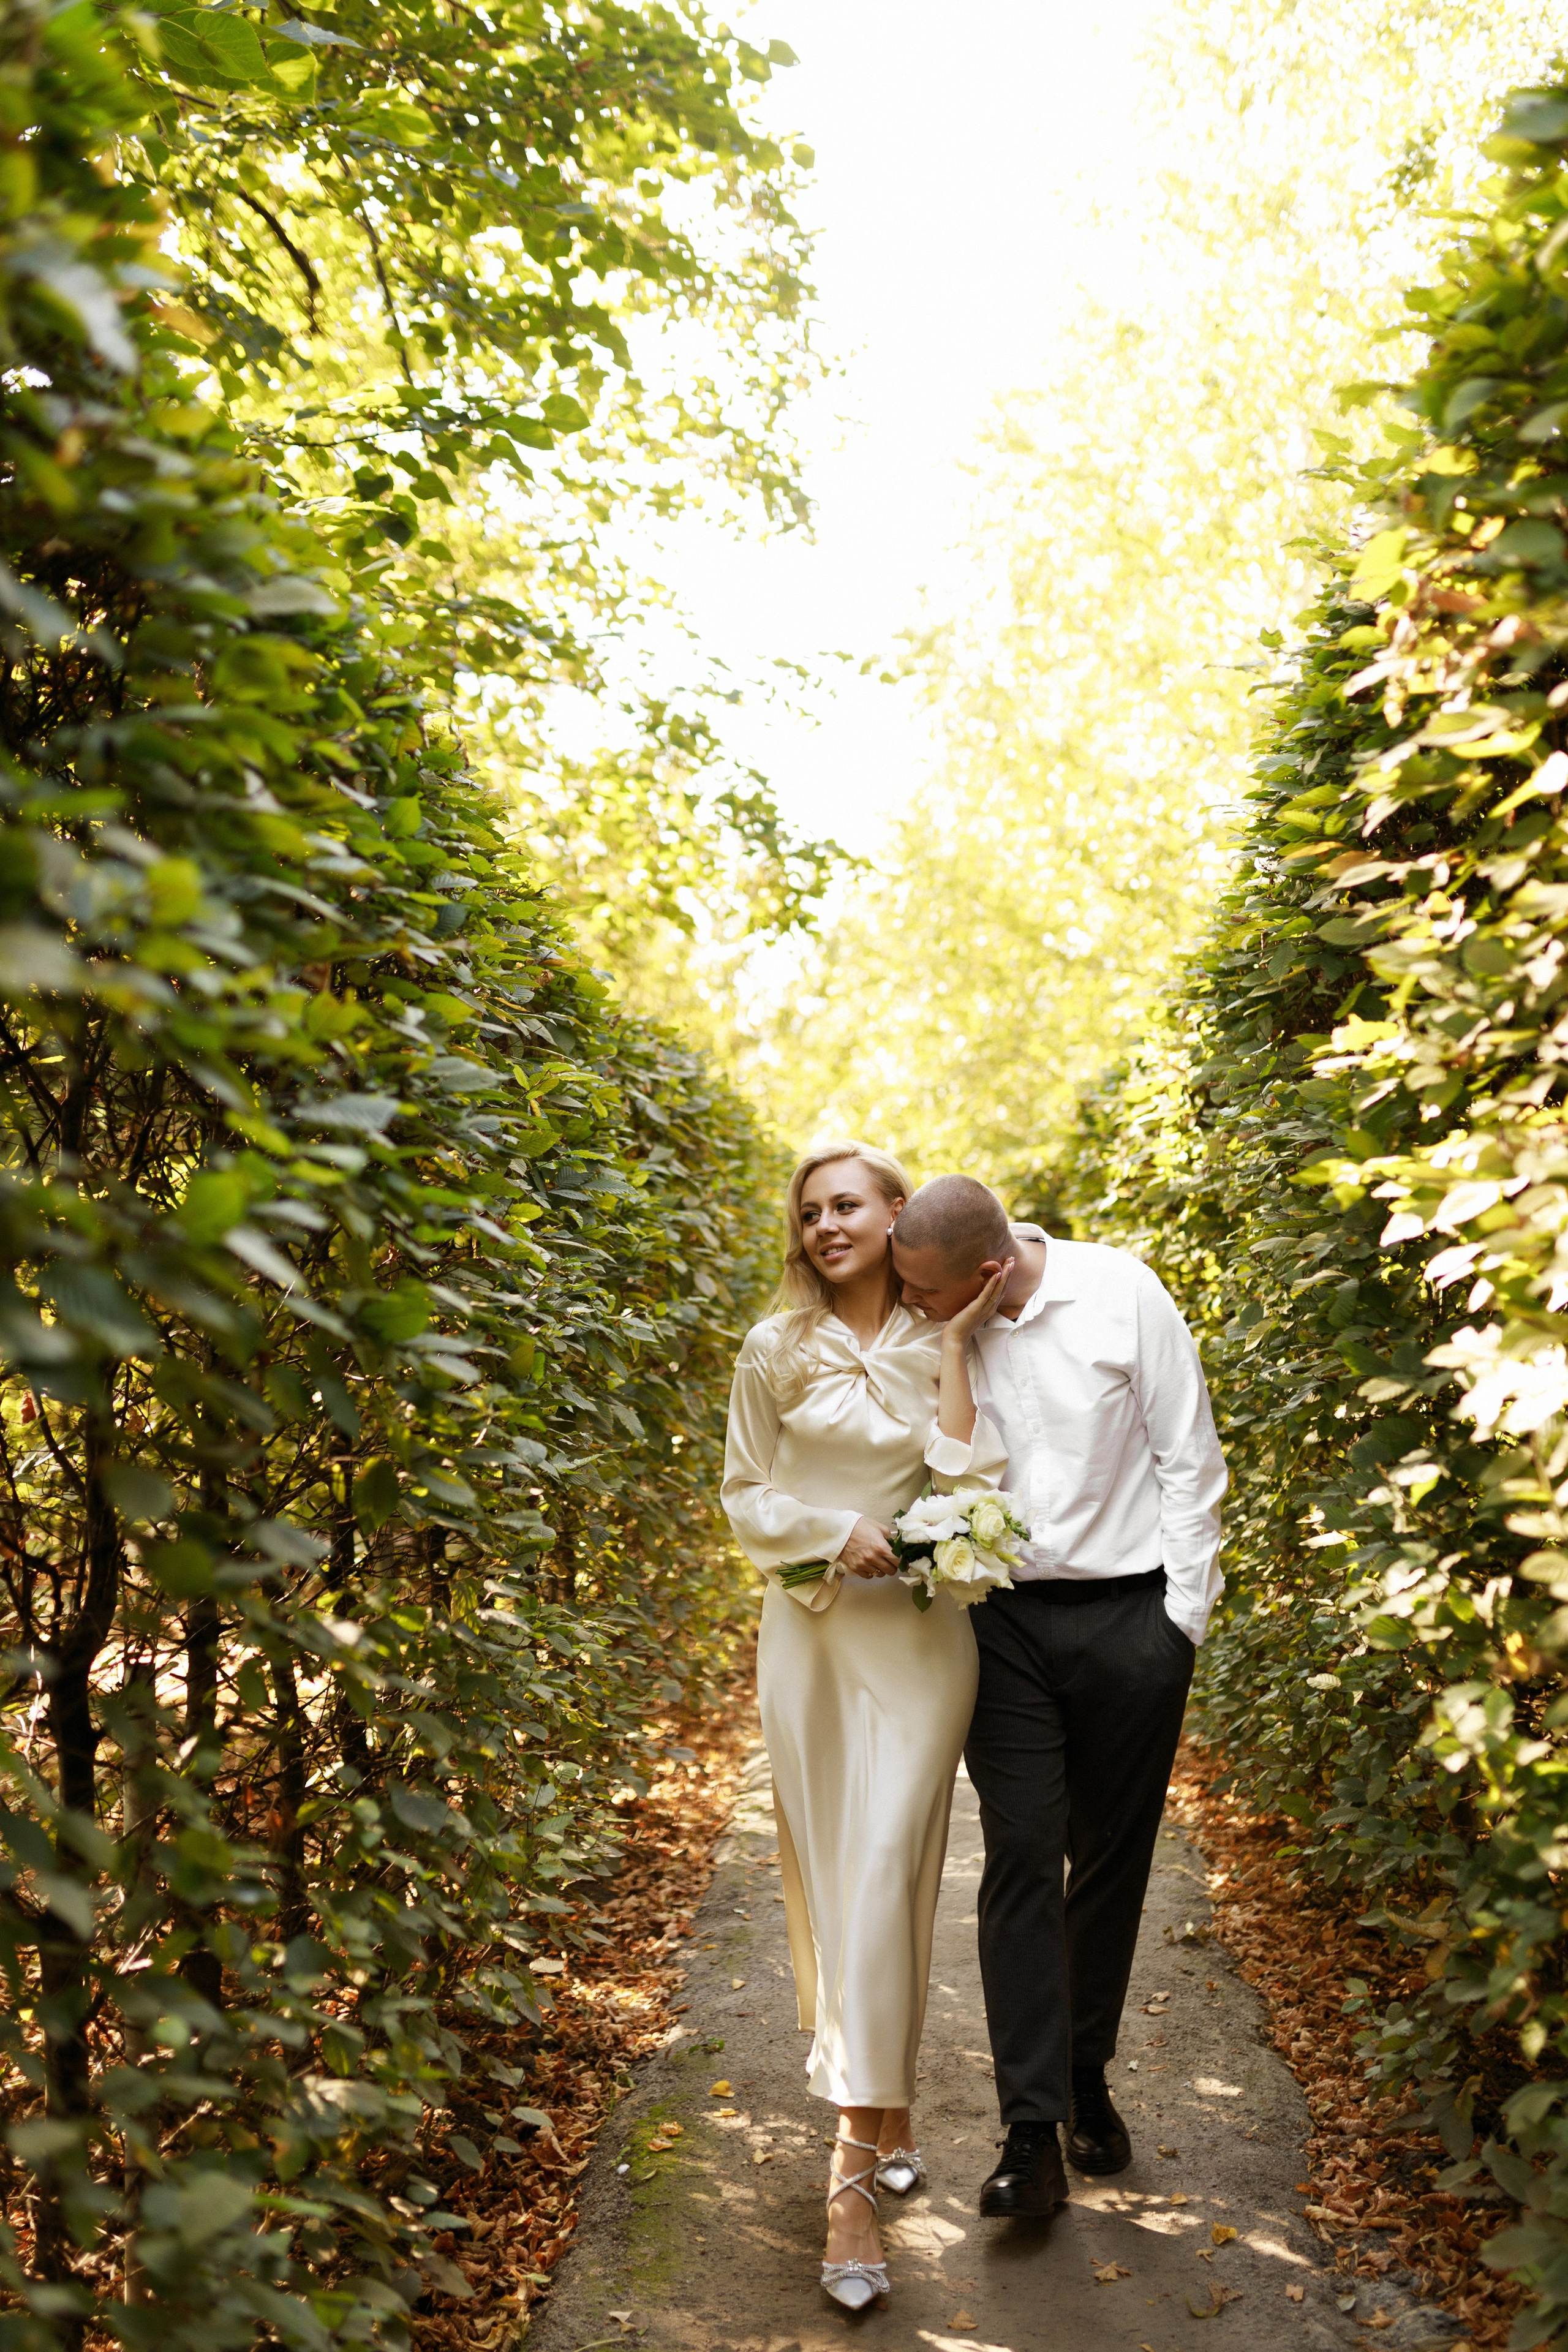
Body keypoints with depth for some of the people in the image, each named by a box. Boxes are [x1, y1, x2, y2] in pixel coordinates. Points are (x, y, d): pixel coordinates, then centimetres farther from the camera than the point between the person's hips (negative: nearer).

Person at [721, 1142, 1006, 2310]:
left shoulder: (942, 1347, 4)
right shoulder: (775, 1351, 5)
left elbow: (966, 1483, -5)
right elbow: (746, 1494, 9)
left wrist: (955, 1348, -8)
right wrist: (836, 1530, -9)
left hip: (918, 1634, -2)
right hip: (811, 1630, 2)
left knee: (884, 1875, -9)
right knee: (826, 1877, 5)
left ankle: (856, 2171, -5)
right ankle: (887, 2114, 25)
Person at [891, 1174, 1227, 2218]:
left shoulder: (1122, 1293, -10)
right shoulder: (934, 1331, -3)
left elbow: (1188, 1458, -3)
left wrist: (1182, 1620, -4)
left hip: (1130, 1617, -1)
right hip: (1004, 1623, 1)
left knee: (1112, 1858, 9)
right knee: (1022, 1860, -4)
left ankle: (1088, 2077, 29)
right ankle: (1033, 2135, 0)